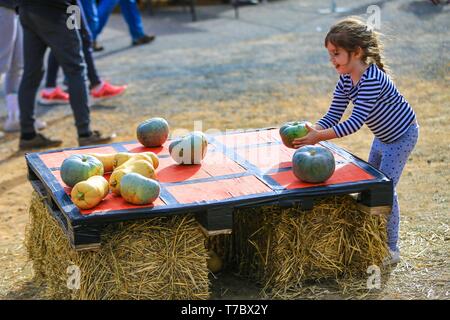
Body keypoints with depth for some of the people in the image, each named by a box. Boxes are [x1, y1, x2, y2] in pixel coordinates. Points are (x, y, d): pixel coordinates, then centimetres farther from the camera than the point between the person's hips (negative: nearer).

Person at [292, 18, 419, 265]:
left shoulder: (372, 79, -34)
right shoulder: (345, 80, -7)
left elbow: (356, 122, -40)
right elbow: (333, 117, -9)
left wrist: (319, 137, -44)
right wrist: (310, 131, -27)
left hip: (402, 135, -9)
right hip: (383, 137, 9)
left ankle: (391, 250, 1)